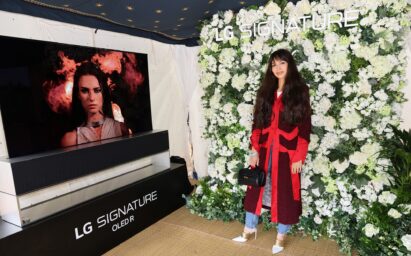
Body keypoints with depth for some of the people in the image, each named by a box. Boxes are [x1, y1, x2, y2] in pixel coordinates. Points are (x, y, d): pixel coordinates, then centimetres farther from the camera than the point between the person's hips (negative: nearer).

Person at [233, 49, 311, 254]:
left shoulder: (300, 91, -4)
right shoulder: (265, 91, 6)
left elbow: (304, 127, -7)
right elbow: (257, 123, 5)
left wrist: (299, 157, -11)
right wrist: (254, 150, -1)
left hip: (287, 153, -3)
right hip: (264, 151, 4)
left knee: (285, 193, 9)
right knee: (257, 188, 13)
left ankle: (281, 236, 29)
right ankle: (250, 229, 33)